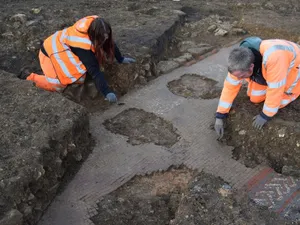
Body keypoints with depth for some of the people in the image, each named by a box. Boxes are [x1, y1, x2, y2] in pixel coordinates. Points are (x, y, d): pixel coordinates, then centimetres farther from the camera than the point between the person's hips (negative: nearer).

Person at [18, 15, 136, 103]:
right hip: (52, 51, -8)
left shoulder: (96, 25, -18)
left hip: (61, 44, 8)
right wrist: (107, 92, -40)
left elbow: (111, 43, 0)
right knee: (59, 85, -19)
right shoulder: (82, 44, -38)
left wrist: (121, 59, 3)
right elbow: (95, 71, -39)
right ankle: (29, 77, 1)